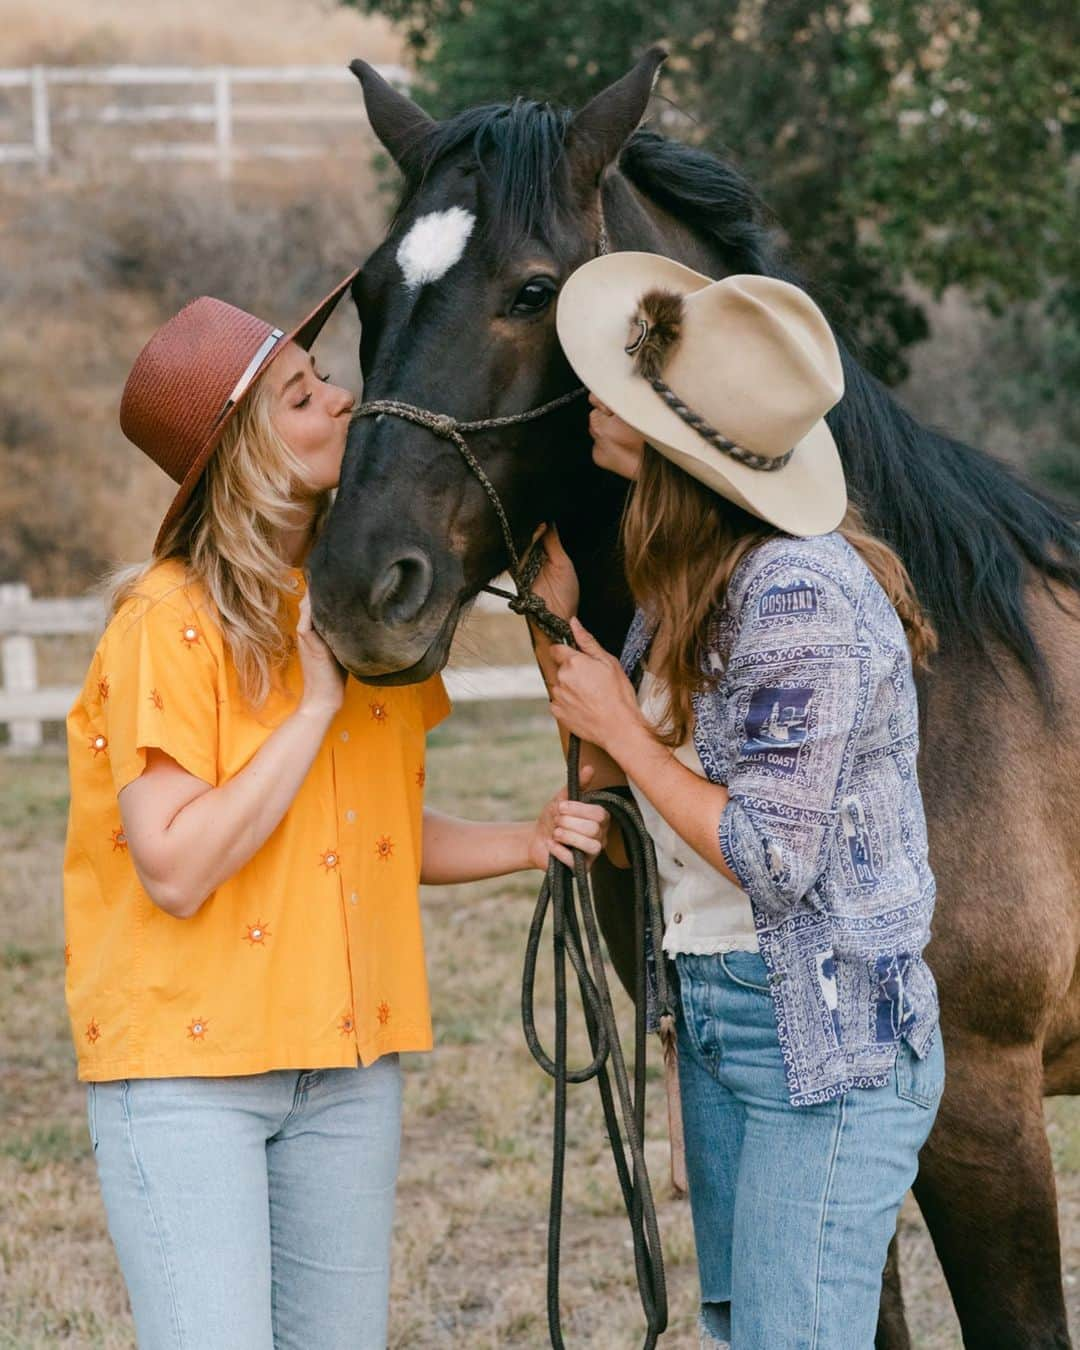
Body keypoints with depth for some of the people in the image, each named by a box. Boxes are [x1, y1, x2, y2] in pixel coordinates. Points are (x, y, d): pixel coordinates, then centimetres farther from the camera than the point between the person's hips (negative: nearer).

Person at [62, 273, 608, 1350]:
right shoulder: (169, 623, -13)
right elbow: (178, 870, -21)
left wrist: (525, 843, 2)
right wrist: (317, 703, -18)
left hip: (348, 1060, 7)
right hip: (187, 1062, -6)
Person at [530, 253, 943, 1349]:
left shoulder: (806, 600, -23)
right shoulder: (686, 583, 6)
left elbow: (769, 857, -23)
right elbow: (615, 773, 14)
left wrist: (624, 728, -14)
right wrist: (555, 614, 3)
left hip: (827, 1036, -10)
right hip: (713, 1014, 10)